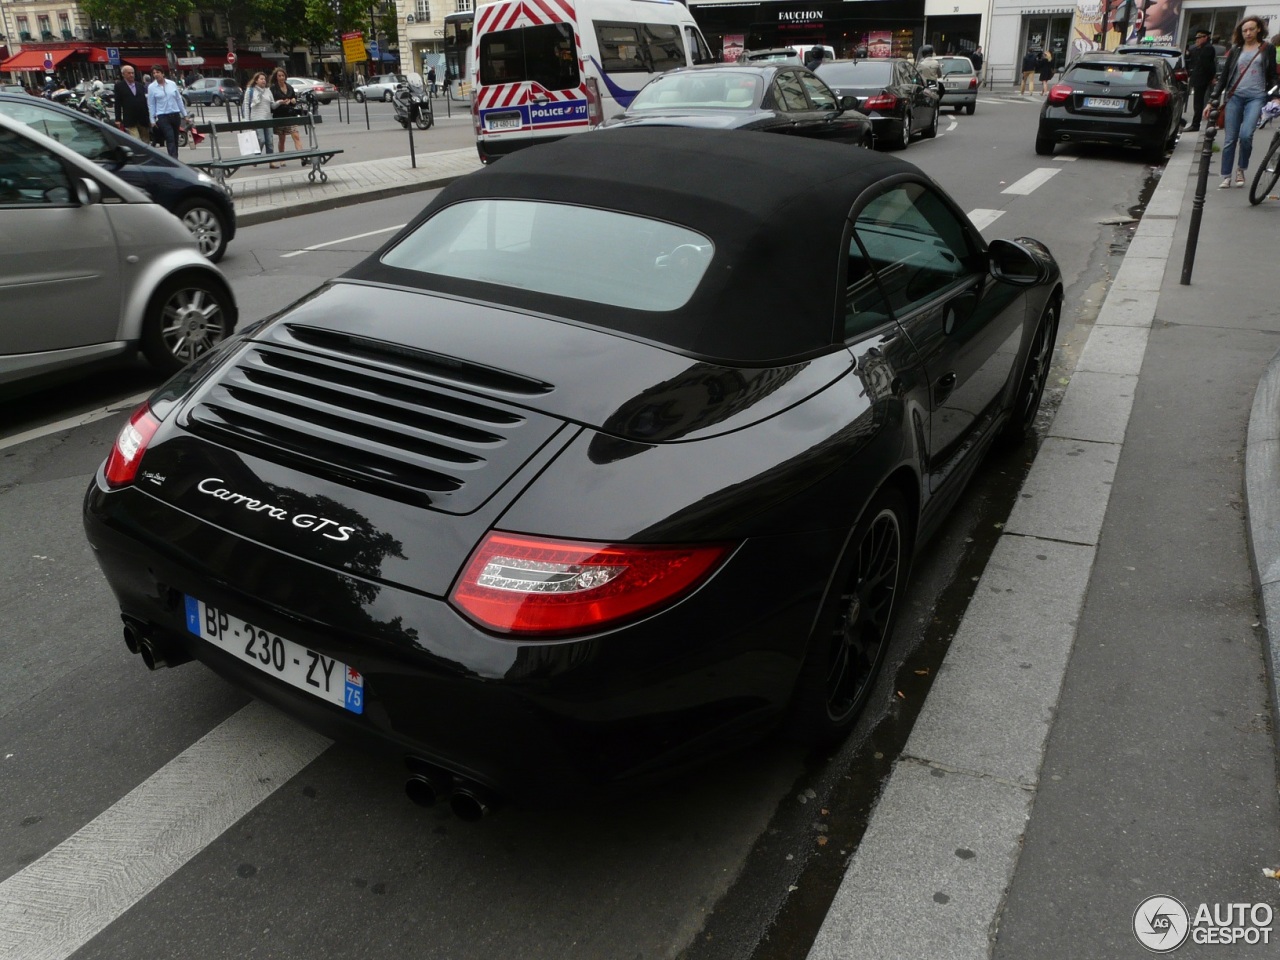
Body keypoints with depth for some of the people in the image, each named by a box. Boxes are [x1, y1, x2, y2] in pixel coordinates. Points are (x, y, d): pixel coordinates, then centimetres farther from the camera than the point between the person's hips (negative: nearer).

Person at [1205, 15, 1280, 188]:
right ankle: (1226, 177, 6)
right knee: (1229, 139, -1)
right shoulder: (1236, 50, 12)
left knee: (1245, 135, -19)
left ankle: (1241, 170, 1)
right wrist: (1212, 101, 5)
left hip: (1256, 97, -2)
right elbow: (1224, 76, 12)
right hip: (1234, 97, 2)